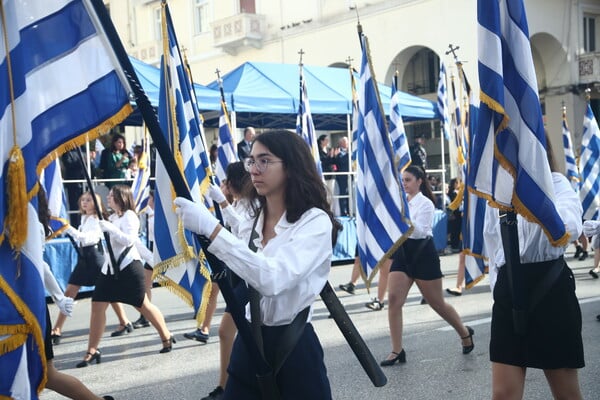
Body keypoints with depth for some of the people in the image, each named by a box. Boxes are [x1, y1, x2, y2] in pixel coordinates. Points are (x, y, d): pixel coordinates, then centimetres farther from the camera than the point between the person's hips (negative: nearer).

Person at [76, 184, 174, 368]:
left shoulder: (129, 216, -10)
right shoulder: (112, 217, 14)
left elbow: (129, 240, -23)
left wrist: (110, 228, -25)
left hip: (128, 266, -8)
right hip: (110, 267, 8)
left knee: (143, 305, 2)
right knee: (97, 306, -3)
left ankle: (167, 337, 20)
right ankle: (92, 351, 2)